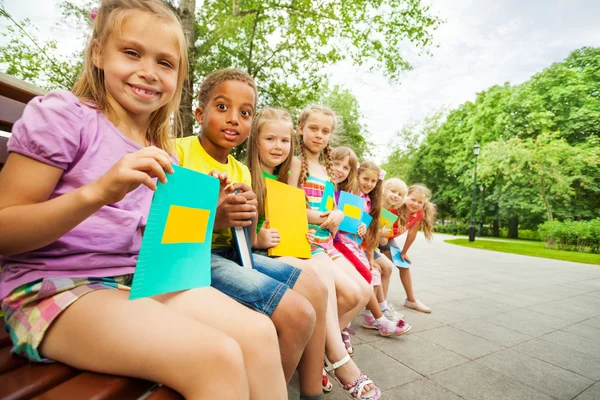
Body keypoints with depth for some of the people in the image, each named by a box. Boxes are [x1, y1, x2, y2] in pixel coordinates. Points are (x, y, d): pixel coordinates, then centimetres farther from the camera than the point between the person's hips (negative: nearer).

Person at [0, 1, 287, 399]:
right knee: (218, 358, -25)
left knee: (258, 332, -13)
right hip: (54, 287, -5)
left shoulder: (159, 153, 11)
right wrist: (97, 192, -28)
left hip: (139, 280, 6)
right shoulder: (61, 113, -6)